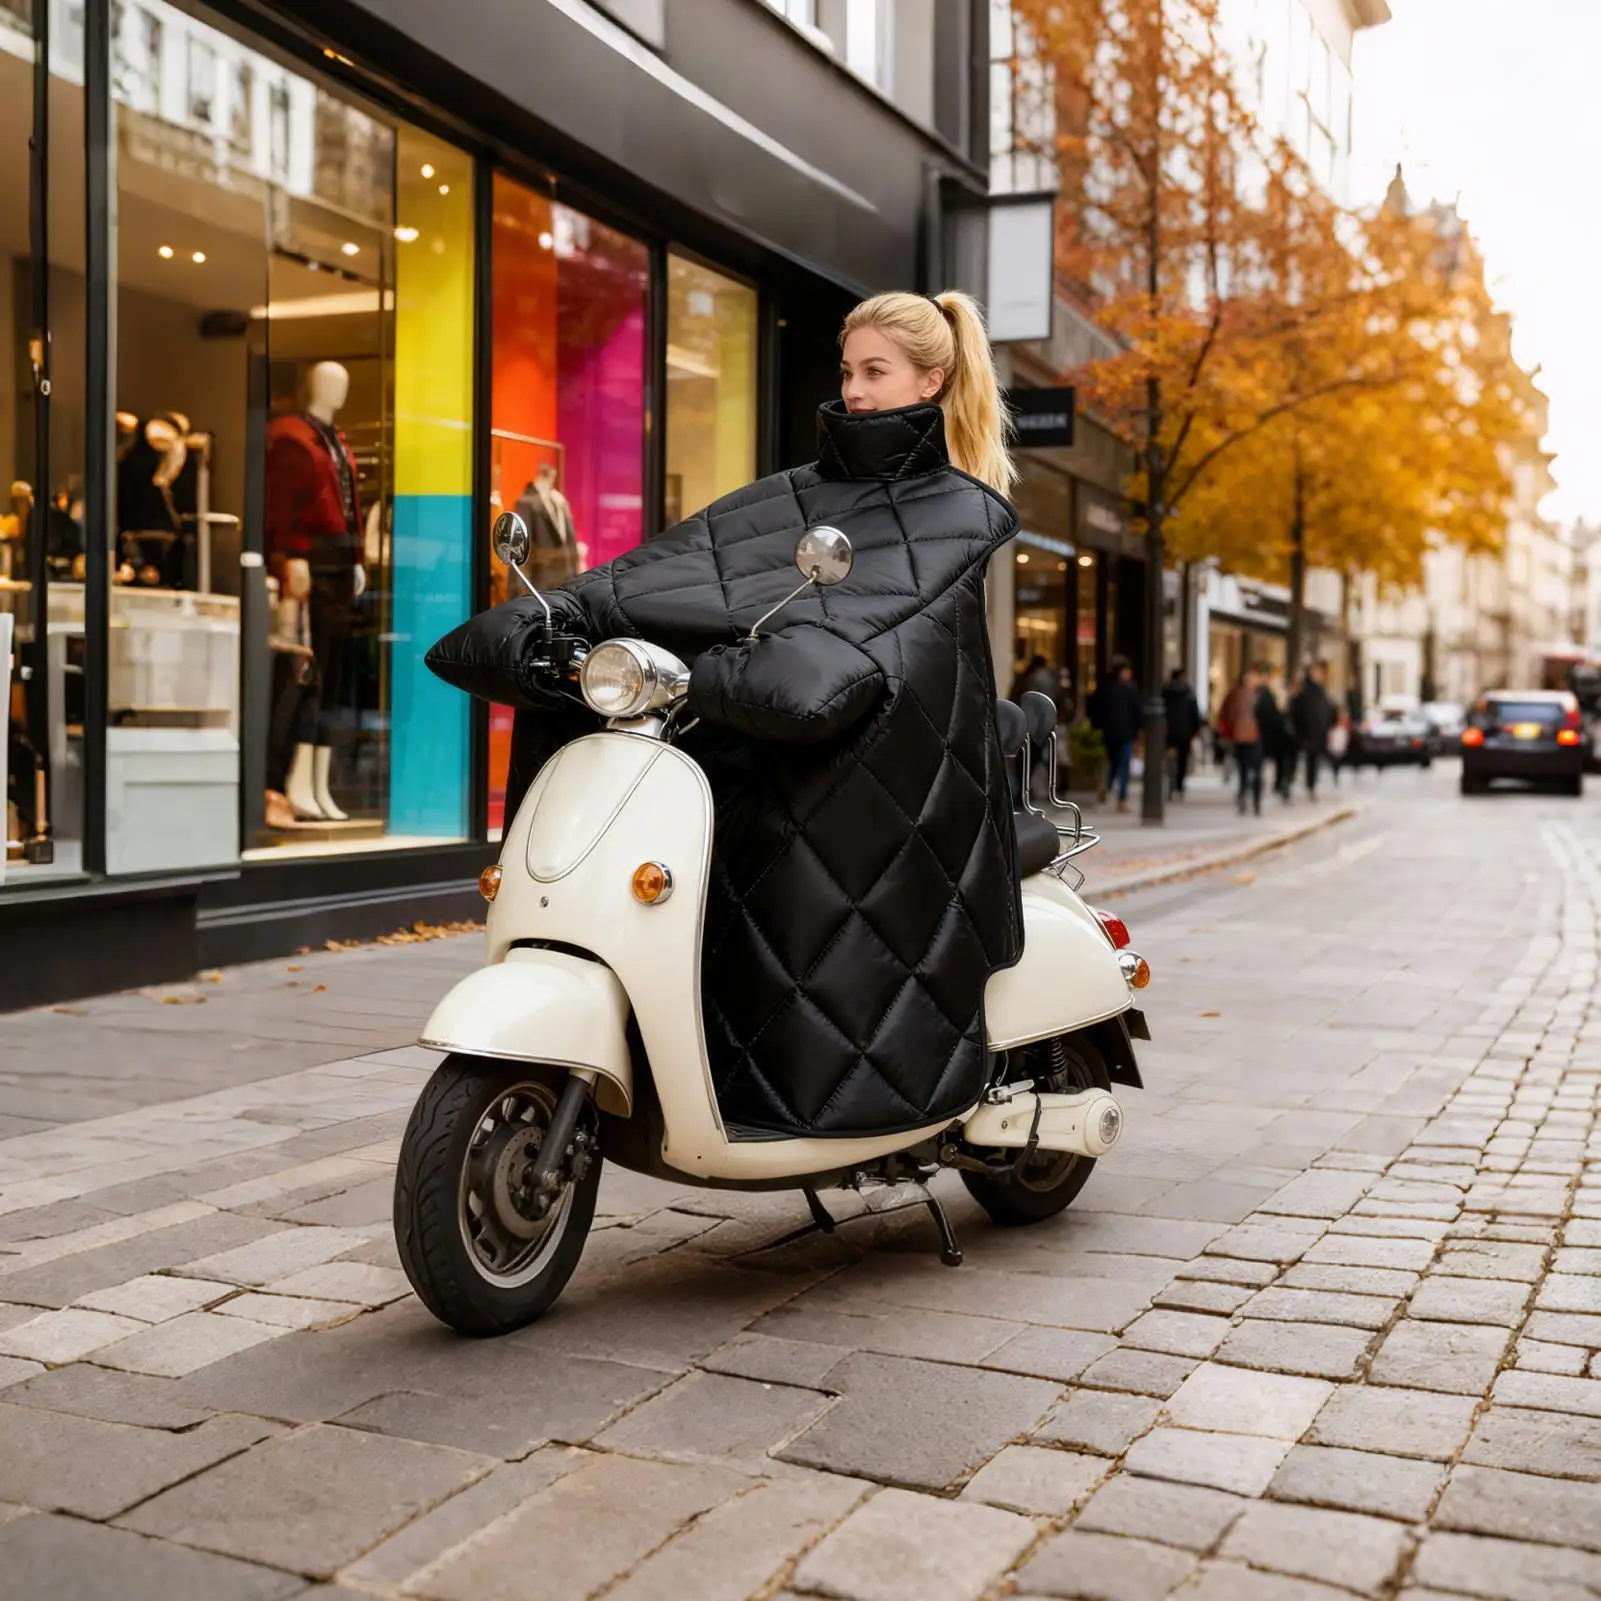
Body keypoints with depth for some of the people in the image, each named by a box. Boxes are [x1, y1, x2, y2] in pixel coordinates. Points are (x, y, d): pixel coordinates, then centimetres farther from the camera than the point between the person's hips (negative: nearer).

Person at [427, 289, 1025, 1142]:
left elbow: (874, 632, -17)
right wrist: (548, 622, -11)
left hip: (897, 775, -5)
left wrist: (720, 673, -31)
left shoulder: (964, 513, 1)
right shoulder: (798, 497, 19)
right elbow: (668, 569, 7)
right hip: (783, 768, 5)